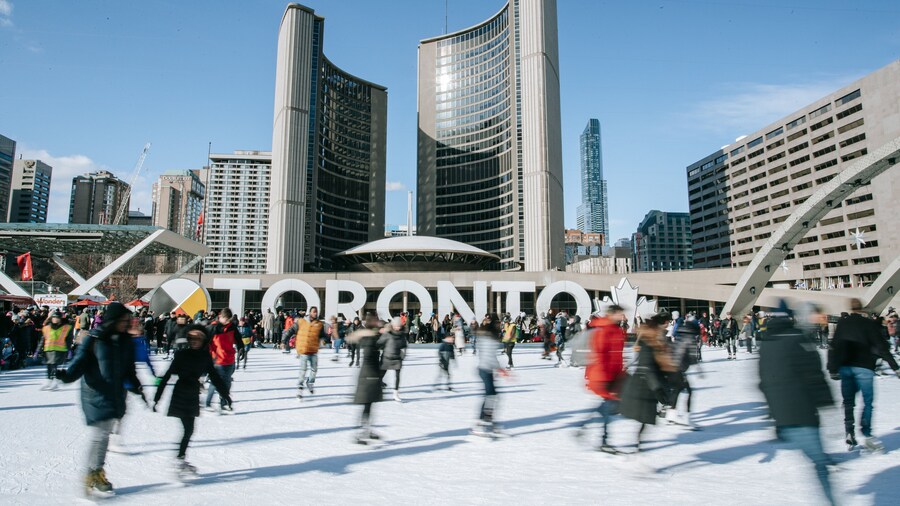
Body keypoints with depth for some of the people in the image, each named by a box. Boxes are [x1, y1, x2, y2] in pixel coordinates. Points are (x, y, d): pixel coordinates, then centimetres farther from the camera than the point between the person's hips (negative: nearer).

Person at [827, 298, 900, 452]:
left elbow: (833, 347, 10)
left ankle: (849, 434, 10)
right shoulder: (869, 324, -2)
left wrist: (833, 369, 16)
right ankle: (867, 436, -8)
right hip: (863, 367, -3)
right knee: (868, 401, -1)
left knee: (848, 401, 11)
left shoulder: (842, 323, 9)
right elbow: (881, 347, -7)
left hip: (844, 367, 3)